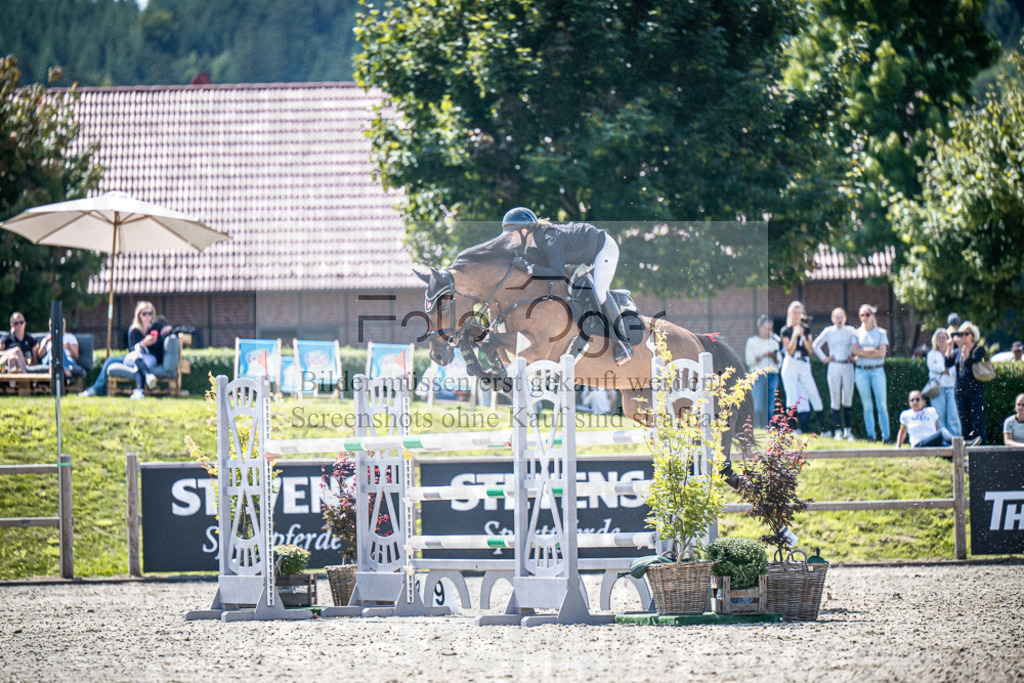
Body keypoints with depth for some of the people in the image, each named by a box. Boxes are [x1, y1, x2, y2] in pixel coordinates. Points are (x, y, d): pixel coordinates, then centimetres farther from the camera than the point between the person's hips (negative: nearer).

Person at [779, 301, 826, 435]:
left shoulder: (806, 330, 11)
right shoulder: (785, 331, 3)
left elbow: (810, 350, 2)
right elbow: (790, 351, -8)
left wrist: (803, 337, -9)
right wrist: (795, 335, -16)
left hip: (805, 366, 2)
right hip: (790, 366, -2)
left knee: (814, 396, -5)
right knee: (792, 398, -4)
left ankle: (823, 428, -3)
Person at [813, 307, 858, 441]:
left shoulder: (851, 331, 5)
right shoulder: (828, 332, 5)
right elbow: (816, 345, 14)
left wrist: (854, 356, 5)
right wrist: (824, 358, 6)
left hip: (847, 366, 0)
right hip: (834, 366, 0)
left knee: (848, 398, -2)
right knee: (835, 399, -1)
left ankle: (848, 430, 5)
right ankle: (837, 431, 2)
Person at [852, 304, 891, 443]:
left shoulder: (881, 333, 7)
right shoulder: (857, 333, 10)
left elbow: (882, 353, -5)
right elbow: (856, 351, -5)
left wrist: (864, 352, -7)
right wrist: (873, 350, -8)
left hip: (877, 370, -1)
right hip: (861, 371, 1)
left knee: (881, 405, -6)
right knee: (867, 406, 1)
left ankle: (886, 436, -6)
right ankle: (871, 435, 3)